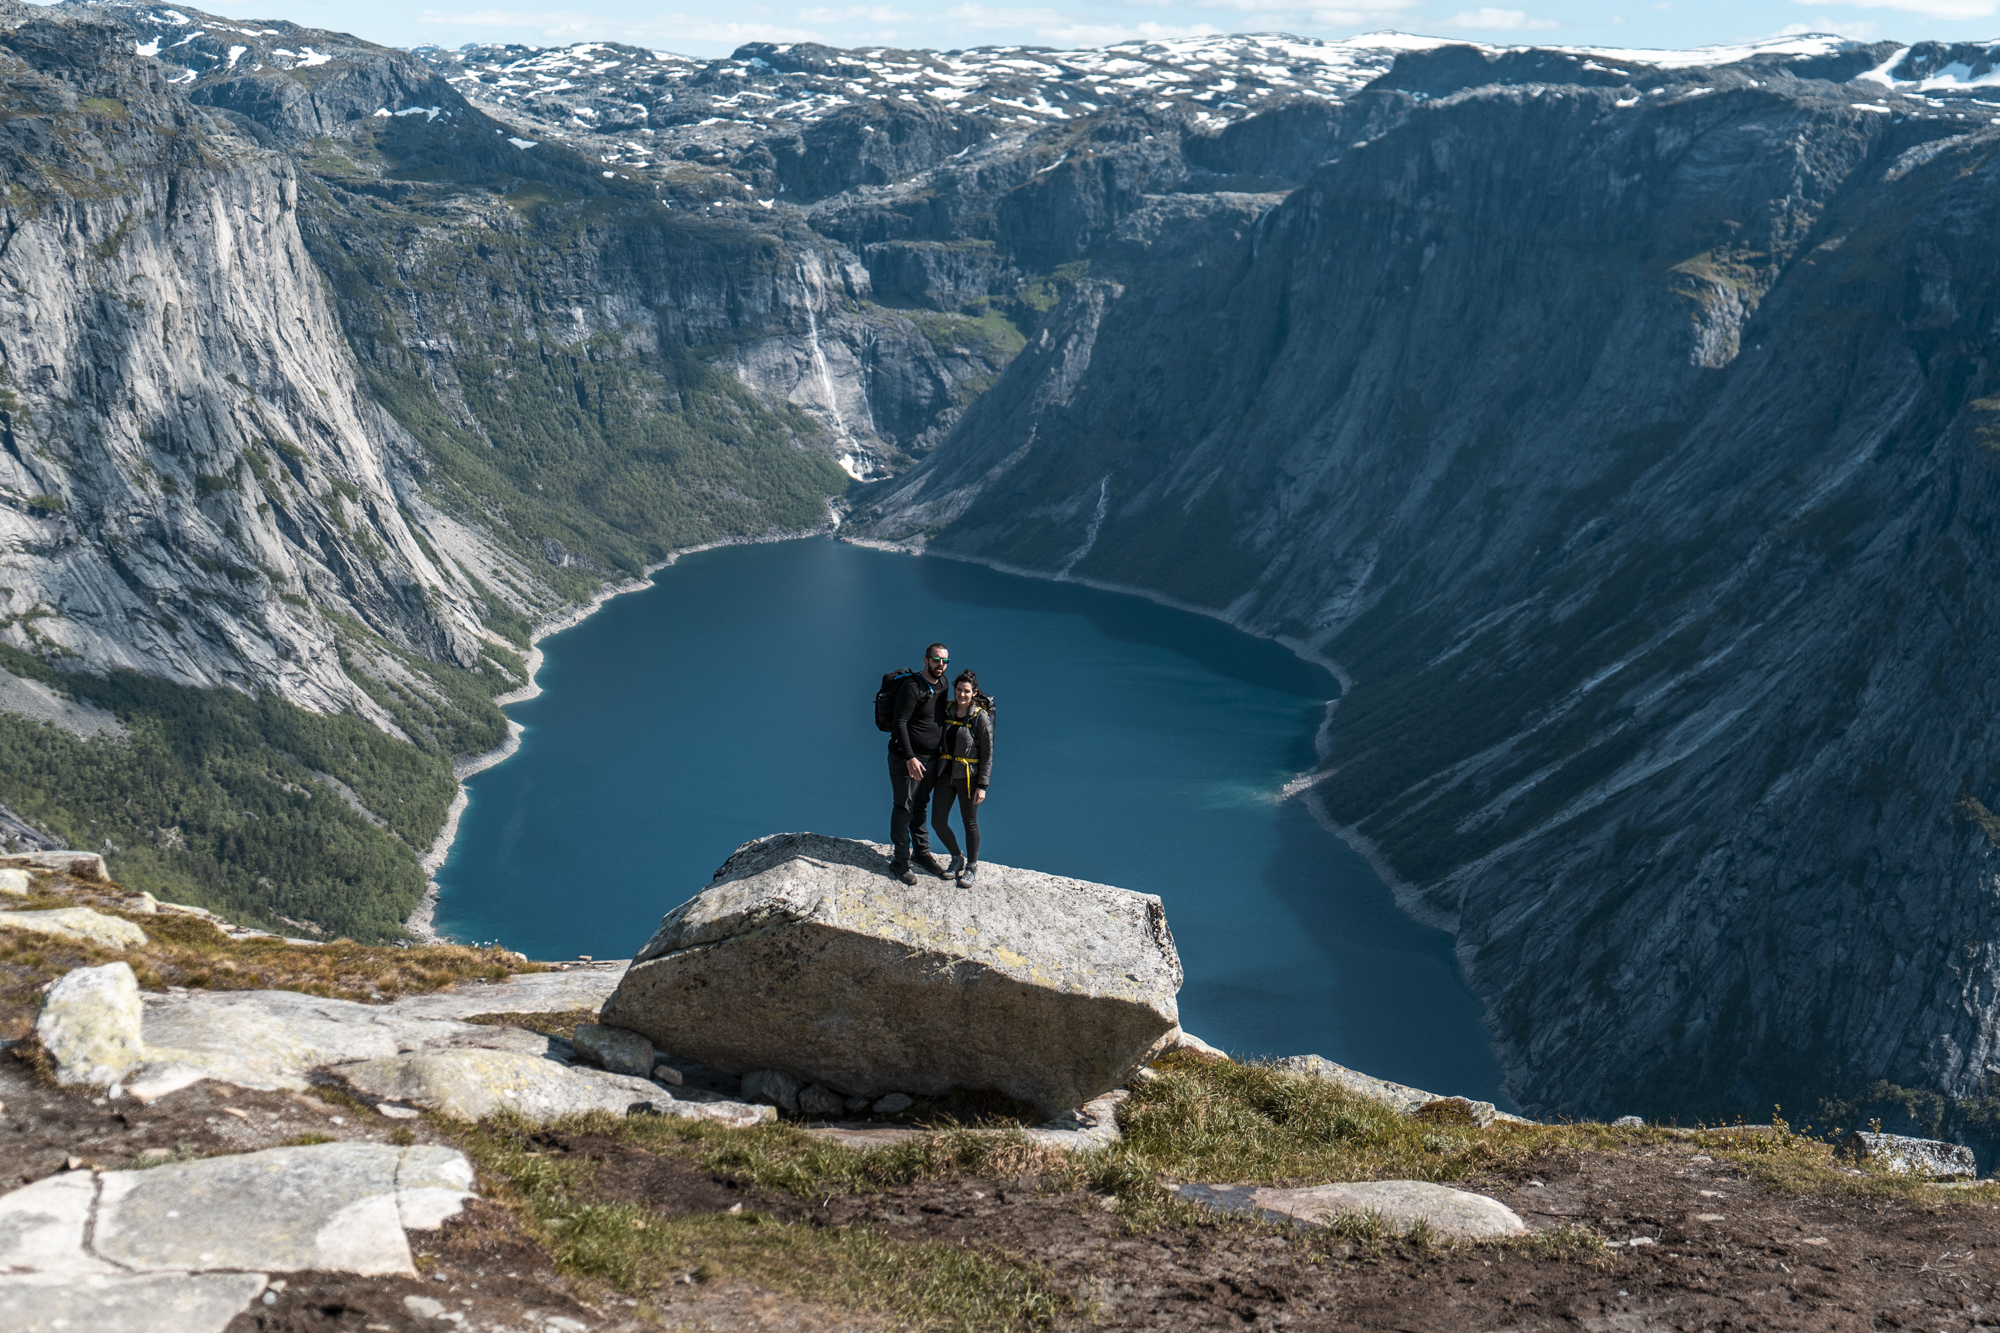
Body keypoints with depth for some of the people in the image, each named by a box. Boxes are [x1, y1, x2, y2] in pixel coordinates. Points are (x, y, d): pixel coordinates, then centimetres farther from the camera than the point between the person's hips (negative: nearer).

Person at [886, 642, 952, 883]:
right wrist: (910, 758, -25)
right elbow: (899, 724, -21)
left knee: (921, 807, 19)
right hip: (905, 759, -7)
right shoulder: (911, 687, -18)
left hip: (931, 760, 7)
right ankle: (900, 861, 9)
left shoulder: (942, 686, 6)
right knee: (904, 808, 1)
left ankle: (922, 853, 30)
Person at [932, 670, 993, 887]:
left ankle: (972, 867, 27)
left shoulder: (981, 718, -14)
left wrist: (982, 786, -13)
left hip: (968, 777, -5)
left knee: (970, 822, 8)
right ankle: (957, 858, 28)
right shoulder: (947, 710, 1)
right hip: (946, 773, 5)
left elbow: (987, 754, -11)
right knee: (938, 821, 3)